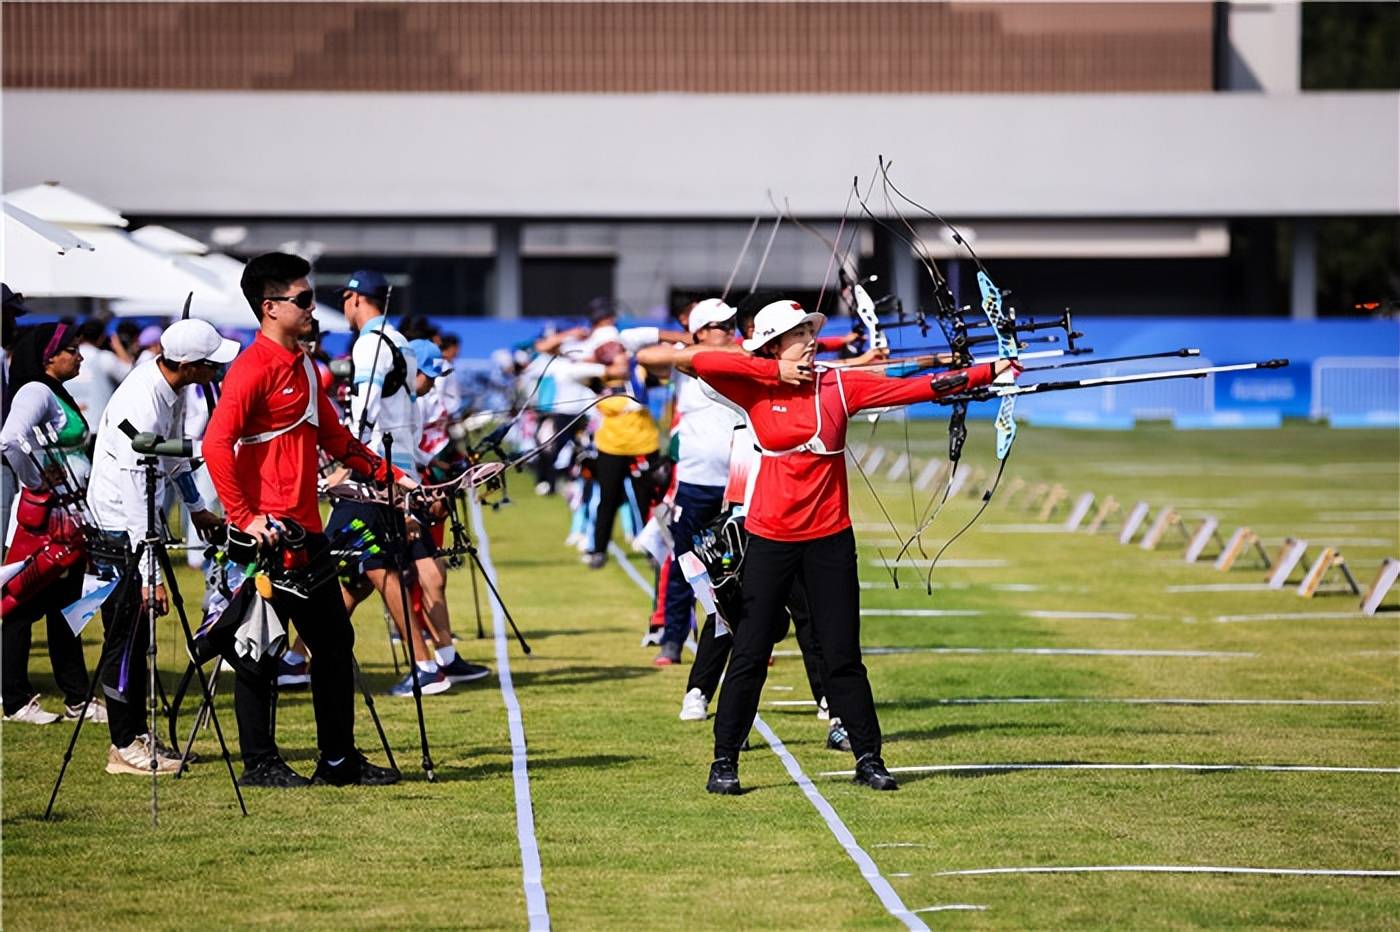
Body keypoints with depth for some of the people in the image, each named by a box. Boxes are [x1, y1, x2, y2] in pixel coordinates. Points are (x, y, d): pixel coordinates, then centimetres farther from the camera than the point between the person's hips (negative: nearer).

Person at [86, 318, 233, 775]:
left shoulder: (173, 388, -1)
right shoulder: (142, 404, -29)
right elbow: (136, 496, -30)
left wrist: (196, 506, 30)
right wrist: (152, 574, -30)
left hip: (138, 519, 9)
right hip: (118, 525, -9)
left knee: (138, 634, 12)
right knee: (126, 632, -5)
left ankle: (137, 734, 18)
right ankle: (126, 746, -1)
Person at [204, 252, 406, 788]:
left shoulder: (304, 367, 15)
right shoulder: (253, 368, -13)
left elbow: (333, 437, 24)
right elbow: (216, 444, -21)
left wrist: (390, 475, 16)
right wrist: (244, 517, -23)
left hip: (305, 529, 9)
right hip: (266, 533, -9)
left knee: (334, 638, 11)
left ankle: (339, 759, 18)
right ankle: (259, 763, 6)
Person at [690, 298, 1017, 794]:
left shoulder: (837, 386, 1)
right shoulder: (755, 391, -3)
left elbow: (914, 389, -3)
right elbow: (702, 362, -17)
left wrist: (987, 372, -9)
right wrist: (775, 371, -14)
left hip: (829, 537, 1)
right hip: (771, 539, -1)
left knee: (842, 656, 5)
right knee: (750, 654, 1)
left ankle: (868, 758, 13)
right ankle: (724, 763, 9)